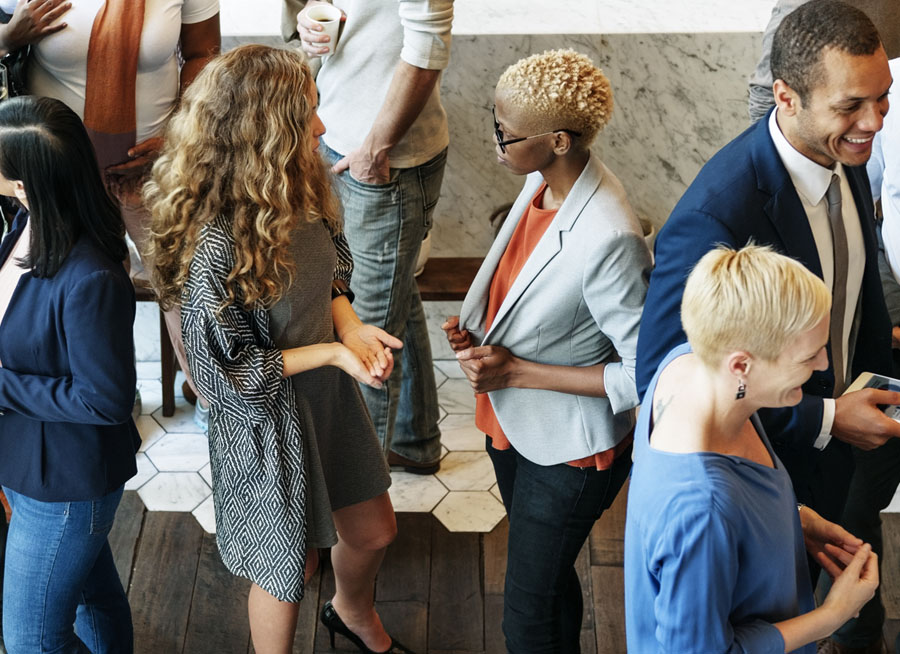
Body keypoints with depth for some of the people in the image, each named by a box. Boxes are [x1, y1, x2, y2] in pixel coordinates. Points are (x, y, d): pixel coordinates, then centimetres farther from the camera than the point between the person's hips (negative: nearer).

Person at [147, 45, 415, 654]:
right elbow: (228, 371, -25)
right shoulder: (217, 244, -34)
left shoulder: (301, 192, -11)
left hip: (328, 397, 8)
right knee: (290, 565, 17)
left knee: (373, 530, 27)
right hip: (267, 423, -7)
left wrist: (350, 325, -11)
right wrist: (331, 352, -25)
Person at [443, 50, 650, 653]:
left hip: (569, 450, -8)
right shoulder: (544, 180, -9)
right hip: (516, 422, 8)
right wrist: (477, 327, -5)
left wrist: (517, 372, -25)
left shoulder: (607, 240, -34)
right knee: (547, 576, 29)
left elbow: (648, 373, -29)